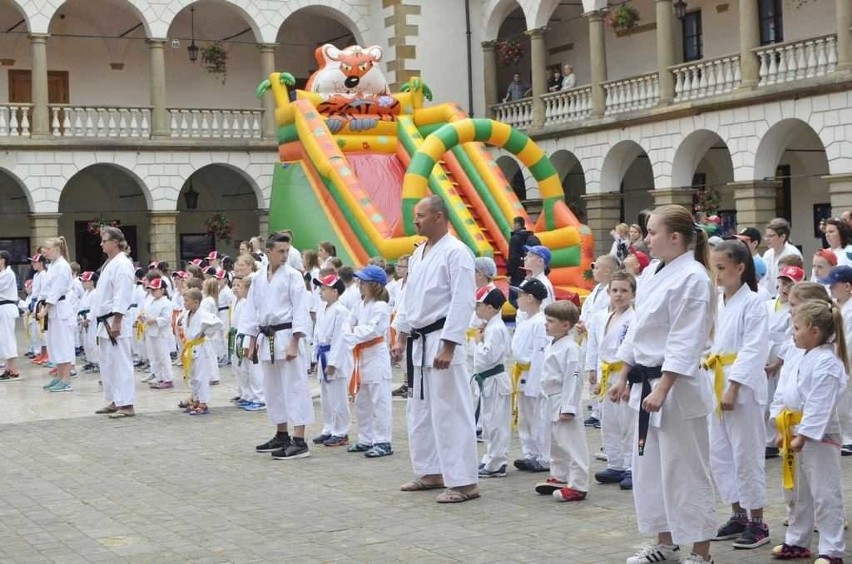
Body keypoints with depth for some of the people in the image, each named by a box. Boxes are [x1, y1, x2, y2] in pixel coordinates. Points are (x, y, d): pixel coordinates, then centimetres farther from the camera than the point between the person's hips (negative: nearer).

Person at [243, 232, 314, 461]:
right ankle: (282, 436, 27)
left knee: (294, 387, -7)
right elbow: (252, 312, 16)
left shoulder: (292, 276, -6)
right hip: (266, 338, 6)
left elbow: (300, 311, -10)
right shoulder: (259, 279, 10)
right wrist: (252, 344, 13)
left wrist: (294, 344, -16)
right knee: (273, 388, 14)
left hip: (287, 336, -6)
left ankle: (299, 442, -8)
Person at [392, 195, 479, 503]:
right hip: (418, 342, 10)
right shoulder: (418, 253, 14)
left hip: (442, 342, -9)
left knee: (450, 413, -8)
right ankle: (431, 473, 27)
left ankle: (464, 482, -3)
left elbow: (462, 303, -19)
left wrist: (448, 347, -22)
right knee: (419, 411, 15)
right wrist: (401, 337, 16)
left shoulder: (456, 252, -14)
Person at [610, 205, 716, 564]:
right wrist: (624, 378, 15)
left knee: (686, 471, -3)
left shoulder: (693, 278, -16)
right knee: (649, 467, 15)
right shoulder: (655, 274, 11)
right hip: (648, 384, 9)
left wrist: (662, 390, -23)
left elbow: (685, 343, -20)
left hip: (678, 389, -9)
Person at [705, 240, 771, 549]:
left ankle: (757, 523, 8)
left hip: (743, 388, -8)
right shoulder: (716, 303, 12)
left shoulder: (753, 303, -11)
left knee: (747, 456, -2)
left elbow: (753, 350, -16)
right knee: (719, 455, 12)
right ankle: (738, 516, 24)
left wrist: (733, 388, -21)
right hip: (717, 387, 8)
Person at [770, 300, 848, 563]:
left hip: (819, 438, -10)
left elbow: (820, 406, -23)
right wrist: (783, 430, 13)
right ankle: (796, 542, 30)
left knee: (825, 495, -5)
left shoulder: (827, 363, -19)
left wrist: (802, 436, -24)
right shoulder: (807, 359, 12)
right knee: (798, 492, 19)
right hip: (799, 435, 10)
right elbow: (790, 397, 15)